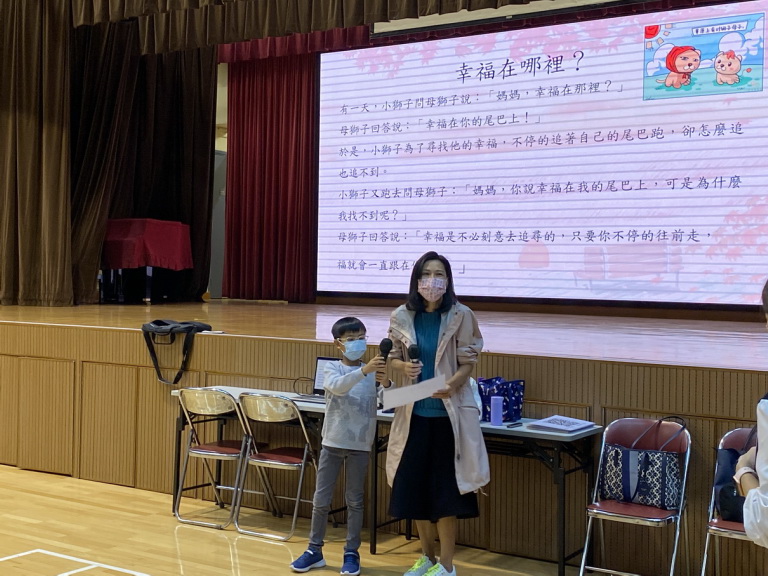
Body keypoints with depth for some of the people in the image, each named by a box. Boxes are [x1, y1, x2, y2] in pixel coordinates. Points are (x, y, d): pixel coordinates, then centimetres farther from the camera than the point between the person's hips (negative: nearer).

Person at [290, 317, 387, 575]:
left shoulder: (373, 371, 1)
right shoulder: (333, 368, -4)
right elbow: (338, 386, -26)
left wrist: (386, 383, -31)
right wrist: (364, 371, -41)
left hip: (360, 445, 1)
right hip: (332, 442, -1)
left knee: (354, 500, 7)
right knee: (321, 500, 6)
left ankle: (351, 553, 17)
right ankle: (314, 550, 19)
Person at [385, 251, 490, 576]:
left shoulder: (461, 316, -8)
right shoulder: (401, 317, 0)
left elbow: (468, 362, -6)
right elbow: (393, 358, 9)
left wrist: (453, 384, -25)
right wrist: (404, 367, -14)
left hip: (448, 412, -3)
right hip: (414, 412, 3)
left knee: (444, 488, 1)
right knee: (414, 485, 9)